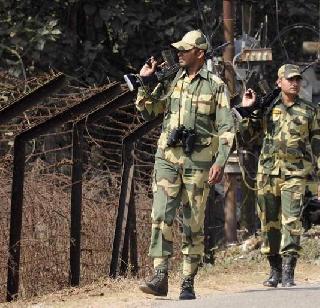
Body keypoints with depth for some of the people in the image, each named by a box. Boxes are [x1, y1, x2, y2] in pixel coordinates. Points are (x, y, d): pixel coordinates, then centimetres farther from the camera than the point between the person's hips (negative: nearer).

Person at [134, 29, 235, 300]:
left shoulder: (216, 86, -1)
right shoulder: (171, 82, 12)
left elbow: (226, 129, -4)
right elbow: (147, 111, 21)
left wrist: (220, 163, -13)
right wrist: (144, 82, 8)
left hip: (198, 161, -3)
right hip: (168, 158, 3)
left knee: (194, 224, 3)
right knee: (161, 217, -11)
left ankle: (188, 283, 8)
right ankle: (160, 278, -16)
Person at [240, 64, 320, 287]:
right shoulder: (267, 108, 9)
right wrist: (247, 110, 2)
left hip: (295, 172, -2)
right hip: (268, 170, 2)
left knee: (291, 220, -14)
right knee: (269, 221, 6)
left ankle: (288, 272, -15)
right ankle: (275, 270, 17)